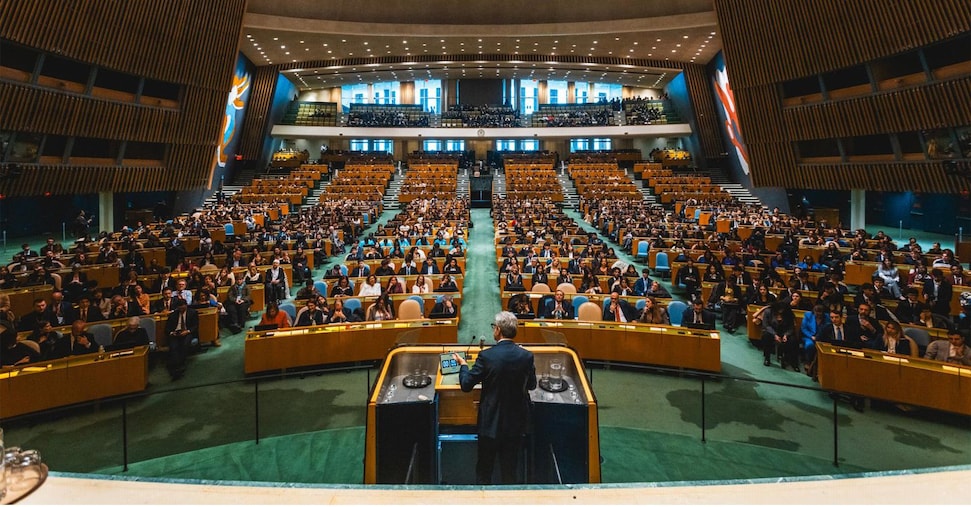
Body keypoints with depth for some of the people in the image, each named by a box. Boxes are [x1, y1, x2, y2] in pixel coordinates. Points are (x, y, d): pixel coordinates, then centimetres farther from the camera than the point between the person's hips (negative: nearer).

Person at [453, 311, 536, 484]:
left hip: (491, 423, -2)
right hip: (516, 423, 2)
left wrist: (463, 364, 8)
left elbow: (466, 385, -10)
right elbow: (532, 385, 5)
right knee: (511, 470, 17)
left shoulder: (487, 356, -18)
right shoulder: (526, 356, -11)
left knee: (484, 470, 17)